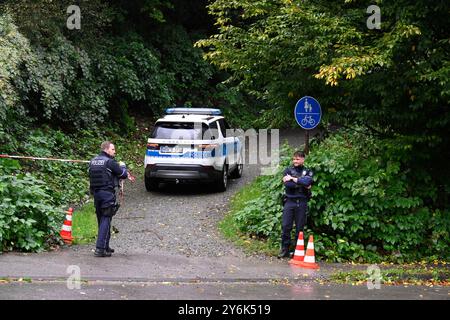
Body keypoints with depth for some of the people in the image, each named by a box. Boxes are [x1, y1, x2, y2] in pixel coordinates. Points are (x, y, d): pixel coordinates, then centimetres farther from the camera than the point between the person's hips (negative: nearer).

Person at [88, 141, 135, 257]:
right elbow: (123, 173, -6)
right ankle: (100, 248, -11)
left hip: (96, 193, 8)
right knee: (106, 220, -6)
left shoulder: (93, 161, 12)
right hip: (107, 193, -8)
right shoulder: (110, 162, -13)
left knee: (101, 220, 16)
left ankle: (105, 247, 25)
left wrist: (126, 176, 22)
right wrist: (122, 166, 17)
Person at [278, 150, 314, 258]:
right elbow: (287, 184, -8)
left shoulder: (308, 172, 10)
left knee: (300, 228, 2)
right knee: (285, 226, -6)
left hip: (301, 202, 0)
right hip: (289, 201, 0)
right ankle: (285, 249, 2)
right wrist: (302, 185, -10)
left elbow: (308, 182, -12)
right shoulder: (288, 171, 9)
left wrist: (293, 179, -11)